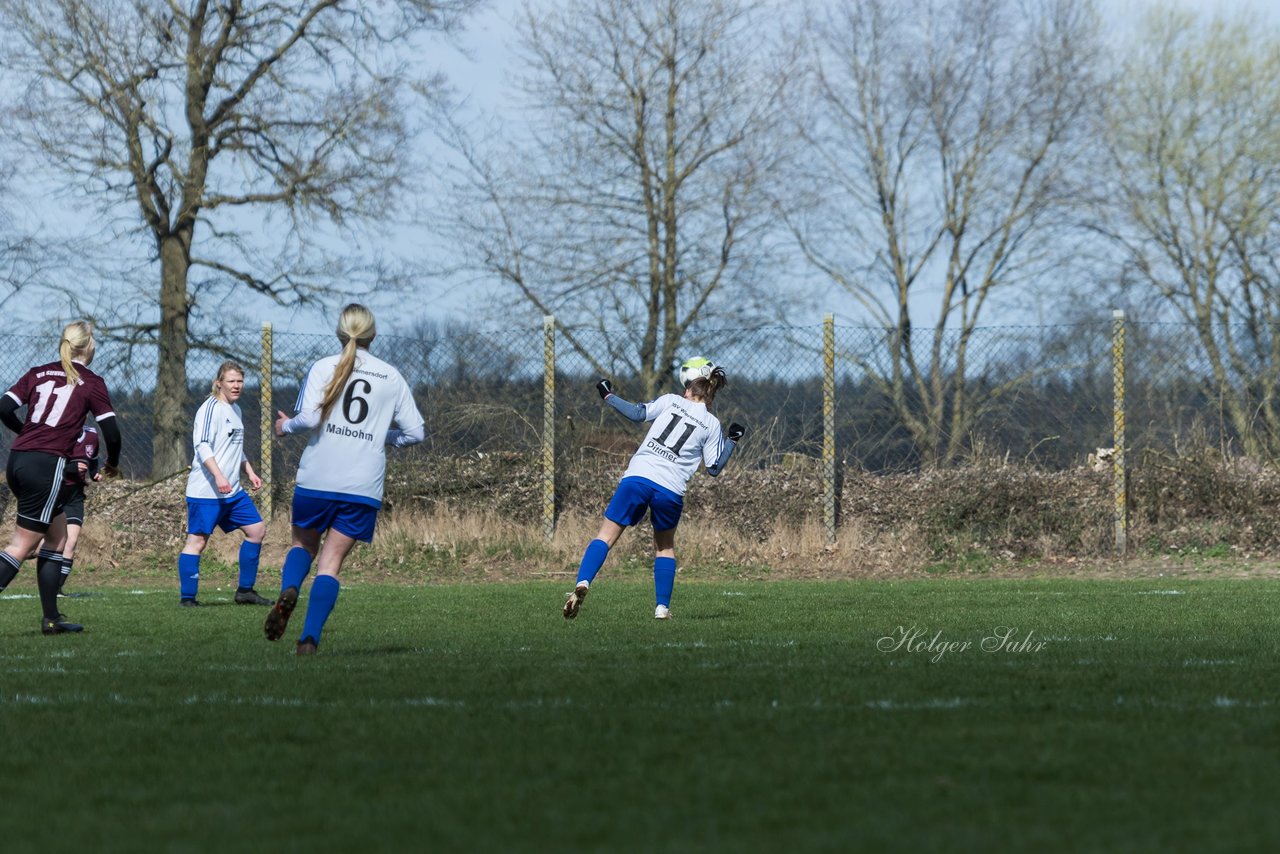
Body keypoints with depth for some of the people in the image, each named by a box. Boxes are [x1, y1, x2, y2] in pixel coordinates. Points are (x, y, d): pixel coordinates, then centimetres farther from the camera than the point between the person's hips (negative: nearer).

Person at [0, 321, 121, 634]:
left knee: (58, 535, 18)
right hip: (46, 466, -6)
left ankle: (51, 618, 17)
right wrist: (112, 465, 17)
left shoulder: (38, 373, 14)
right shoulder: (91, 383, 1)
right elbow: (111, 433, -2)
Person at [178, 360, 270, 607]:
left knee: (257, 529, 10)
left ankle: (245, 591, 17)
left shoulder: (235, 409, 17)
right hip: (205, 491, -10)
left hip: (232, 490, 10)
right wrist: (218, 476, -29)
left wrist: (250, 472, 26)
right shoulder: (211, 408, -11)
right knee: (198, 539, -8)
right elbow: (202, 446, -21)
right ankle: (187, 597, -4)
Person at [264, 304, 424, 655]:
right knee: (331, 562, 2)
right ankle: (310, 637, -12)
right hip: (363, 487, 1)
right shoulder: (391, 377, 7)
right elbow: (416, 431, 8)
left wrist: (286, 426, 8)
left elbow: (310, 418, -13)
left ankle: (288, 591, -9)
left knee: (303, 543, 21)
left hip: (316, 480, -1)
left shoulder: (323, 368, 0)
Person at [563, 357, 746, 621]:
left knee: (606, 536, 2)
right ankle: (662, 607, 15)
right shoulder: (712, 425, 9)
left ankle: (583, 583, -21)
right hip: (671, 490, 1)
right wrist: (732, 440, 26)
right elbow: (714, 468, 12)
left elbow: (638, 413, 5)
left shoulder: (671, 401, 8)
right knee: (665, 546, 24)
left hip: (636, 477, -1)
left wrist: (608, 396, 19)